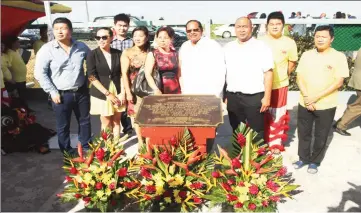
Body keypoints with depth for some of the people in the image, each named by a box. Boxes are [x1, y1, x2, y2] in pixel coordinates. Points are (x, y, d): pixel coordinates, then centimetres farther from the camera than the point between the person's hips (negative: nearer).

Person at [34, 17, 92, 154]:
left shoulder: (81, 47, 0)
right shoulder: (47, 49, -9)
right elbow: (39, 73, -10)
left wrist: (88, 81, 8)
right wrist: (52, 92, -12)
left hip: (81, 92, 3)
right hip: (61, 94, -3)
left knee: (85, 121, 16)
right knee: (63, 126, 9)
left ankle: (87, 147, 35)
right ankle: (67, 152, 27)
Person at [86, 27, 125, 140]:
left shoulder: (118, 53, 1)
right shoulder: (92, 55, -6)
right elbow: (92, 78, -10)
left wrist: (122, 93, -7)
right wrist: (107, 93, -13)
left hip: (117, 93, 2)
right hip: (101, 94, -2)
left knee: (116, 122, 11)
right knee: (106, 124, 9)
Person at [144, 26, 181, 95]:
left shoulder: (175, 54, 11)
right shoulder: (152, 54, 2)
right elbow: (148, 74, -8)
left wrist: (181, 90, 9)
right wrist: (156, 89, -22)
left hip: (175, 92, 2)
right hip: (160, 92, -2)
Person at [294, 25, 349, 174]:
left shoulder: (339, 57, -7)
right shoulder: (306, 55, 2)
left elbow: (338, 82, -11)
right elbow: (299, 77, 0)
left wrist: (316, 97, -17)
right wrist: (306, 97, -13)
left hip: (326, 106, -2)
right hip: (305, 104, 3)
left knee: (321, 136, 11)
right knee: (303, 133, 14)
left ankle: (315, 161, 30)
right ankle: (303, 158, 33)